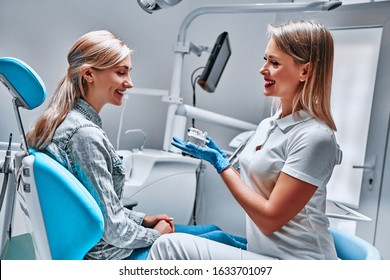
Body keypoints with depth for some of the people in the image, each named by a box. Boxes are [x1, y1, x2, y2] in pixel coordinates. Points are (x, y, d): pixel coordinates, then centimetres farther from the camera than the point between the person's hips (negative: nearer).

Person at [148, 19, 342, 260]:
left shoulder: (314, 137, -16)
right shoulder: (268, 125, 10)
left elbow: (270, 218, -17)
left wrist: (220, 163, -11)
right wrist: (218, 157, 4)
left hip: (292, 259, -8)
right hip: (260, 252, 8)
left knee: (170, 247, -19)